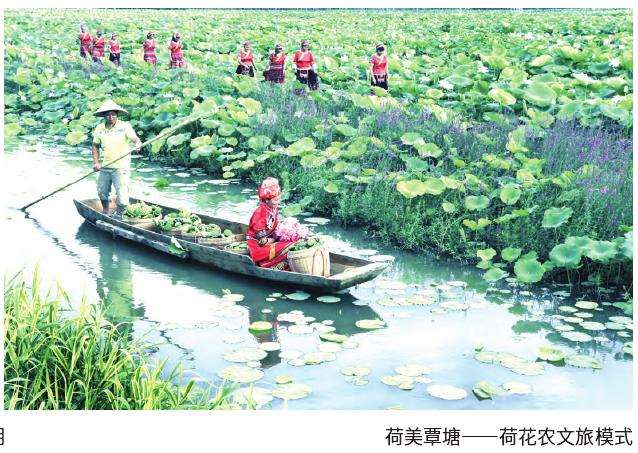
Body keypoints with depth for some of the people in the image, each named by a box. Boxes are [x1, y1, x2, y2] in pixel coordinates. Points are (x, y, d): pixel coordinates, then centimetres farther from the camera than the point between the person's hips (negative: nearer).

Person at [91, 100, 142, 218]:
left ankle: (118, 215, 15)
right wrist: (96, 162, 1)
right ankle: (105, 213, 42)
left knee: (122, 197, -9)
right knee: (102, 192, 18)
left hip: (120, 168, -4)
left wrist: (138, 144, -43)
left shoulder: (124, 126, -8)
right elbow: (95, 146, 13)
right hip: (104, 168, 4)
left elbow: (135, 139, -19)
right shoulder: (100, 128, 4)